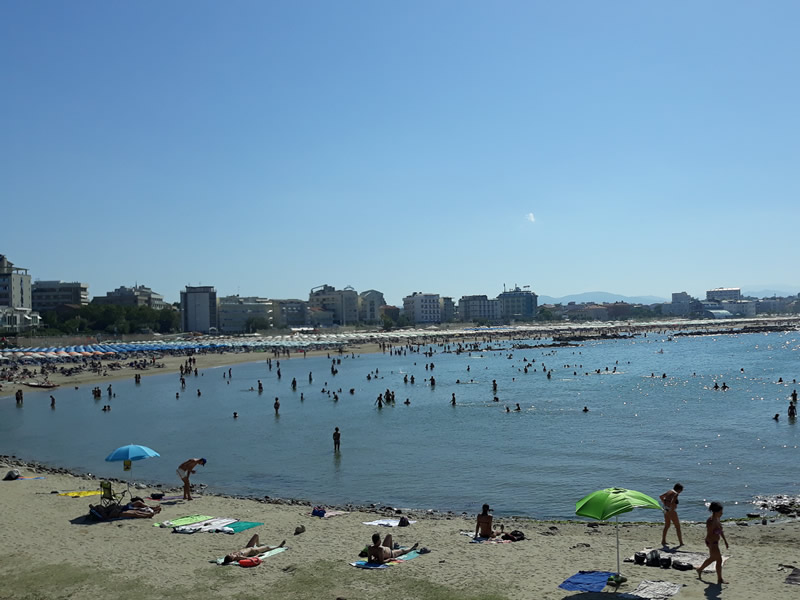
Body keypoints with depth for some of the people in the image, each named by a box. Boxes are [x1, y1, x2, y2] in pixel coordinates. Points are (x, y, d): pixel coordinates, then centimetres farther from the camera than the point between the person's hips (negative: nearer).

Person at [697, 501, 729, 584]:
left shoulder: (717, 519, 1)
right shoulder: (711, 521, -27)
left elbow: (720, 531, 15)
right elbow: (709, 535, -27)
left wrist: (725, 541, 19)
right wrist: (712, 548, -28)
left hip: (715, 541, 10)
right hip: (711, 543, -10)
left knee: (712, 558, 24)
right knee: (719, 560, -2)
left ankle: (700, 569, 42)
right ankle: (720, 579, 12)